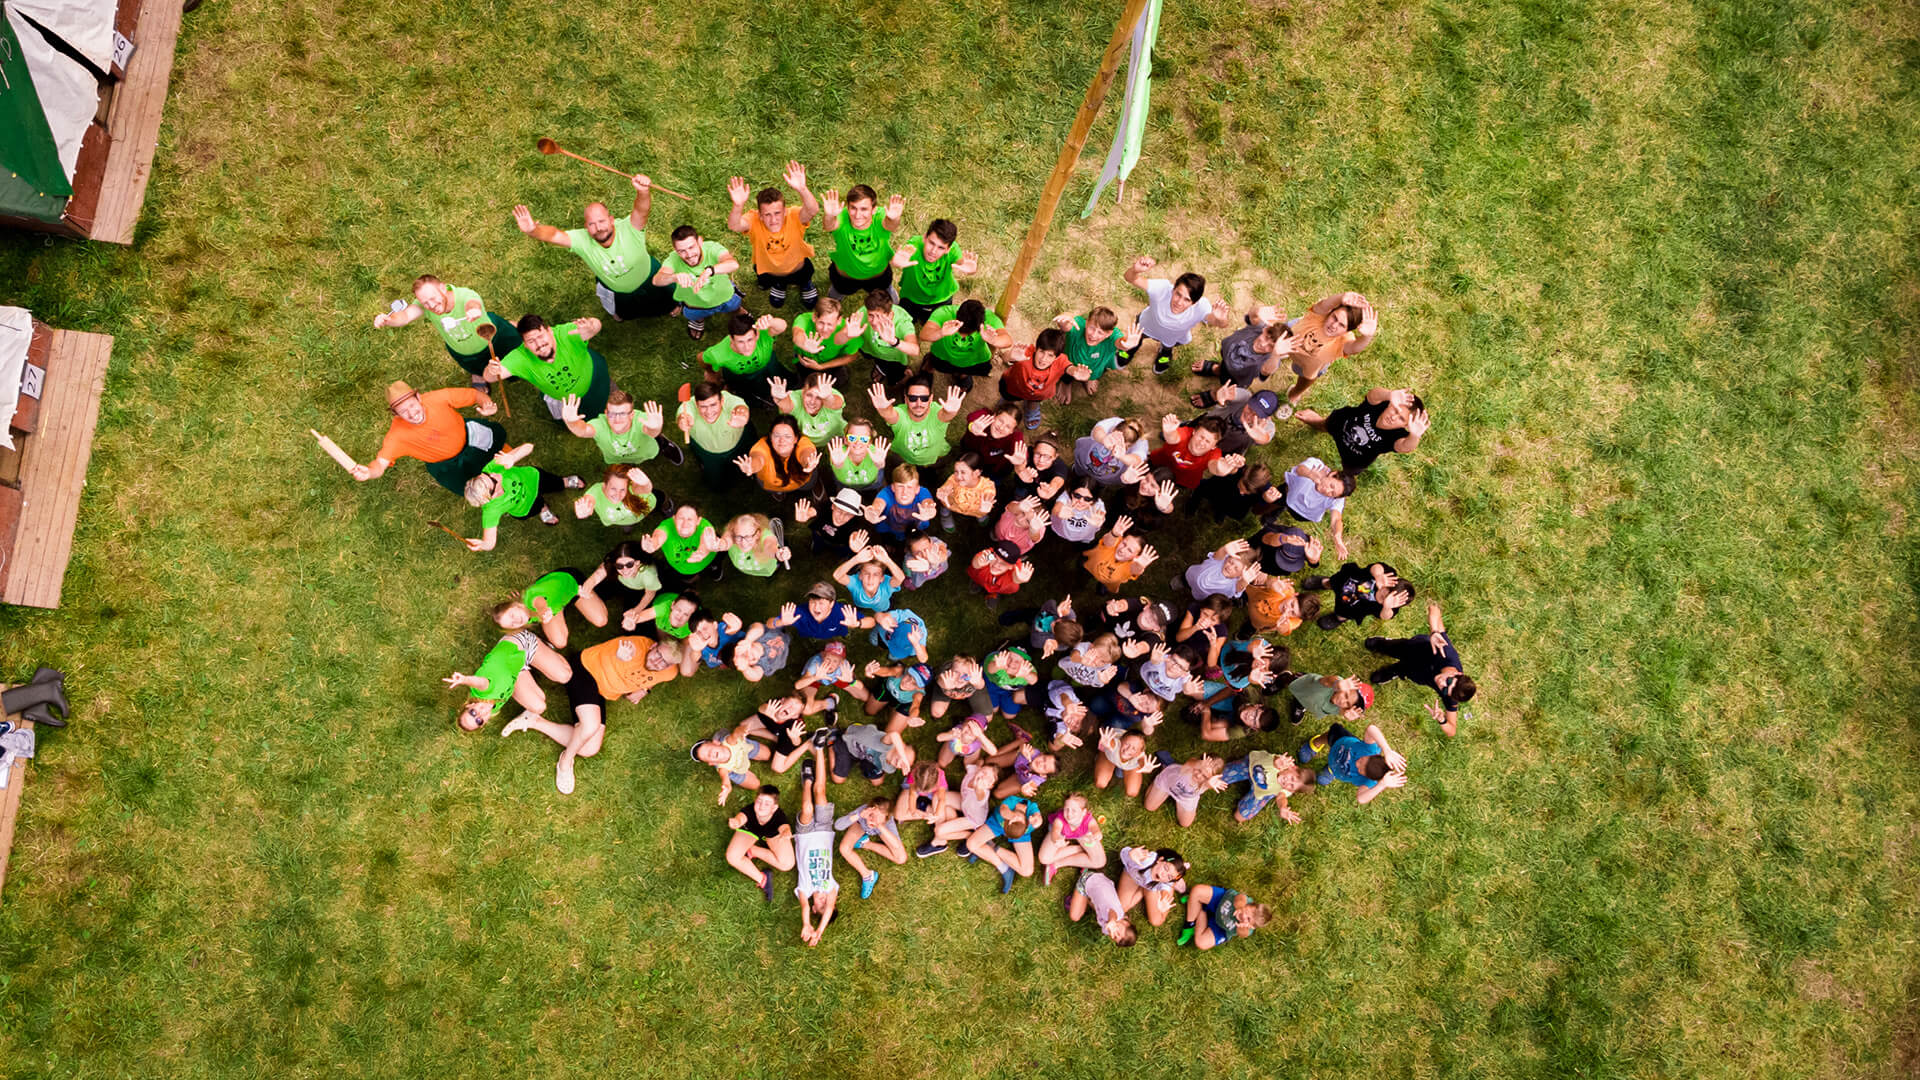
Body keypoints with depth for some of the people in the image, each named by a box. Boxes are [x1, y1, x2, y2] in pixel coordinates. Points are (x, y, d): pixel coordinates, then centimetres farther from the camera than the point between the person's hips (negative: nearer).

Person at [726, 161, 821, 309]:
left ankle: (805, 283, 45)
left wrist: (802, 190, -80)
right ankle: (780, 284, 51)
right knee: (776, 303, 18)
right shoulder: (754, 221, -36)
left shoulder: (794, 218, -38)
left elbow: (813, 210, -60)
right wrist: (738, 206, -80)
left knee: (810, 303, 12)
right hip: (767, 269, 1)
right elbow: (734, 225, -57)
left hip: (797, 267, -1)